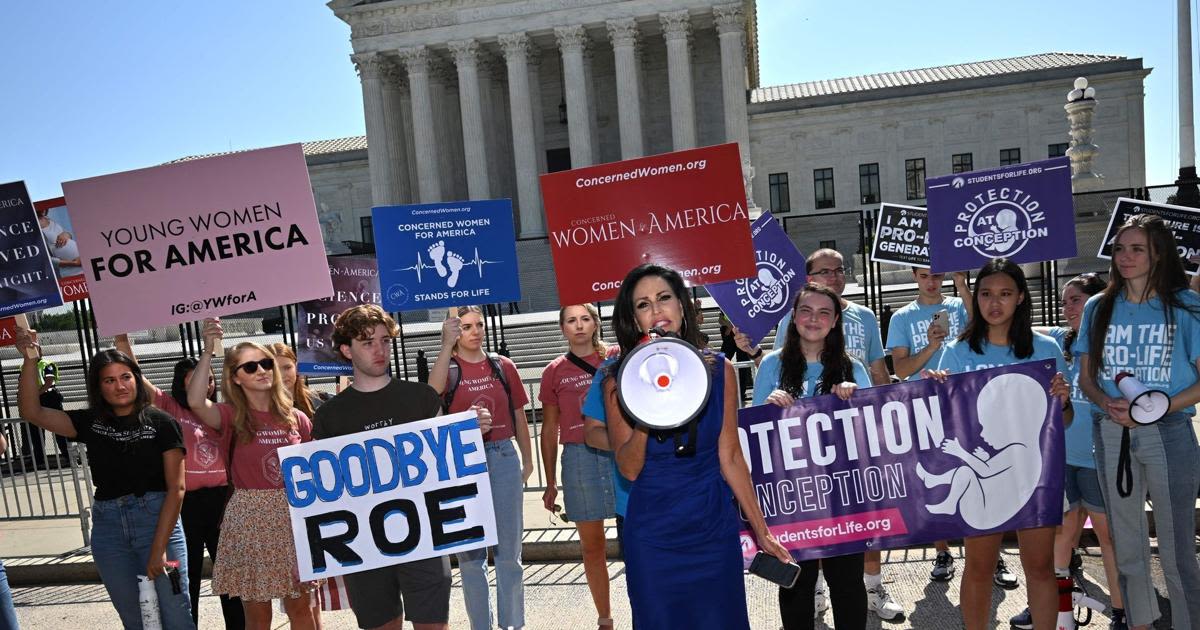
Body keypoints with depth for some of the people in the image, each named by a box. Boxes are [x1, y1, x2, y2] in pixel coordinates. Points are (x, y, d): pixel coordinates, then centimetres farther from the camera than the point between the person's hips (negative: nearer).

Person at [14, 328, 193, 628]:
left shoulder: (160, 422, -6)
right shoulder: (90, 422, 7)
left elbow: (176, 488, -8)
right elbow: (32, 412, -1)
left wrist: (159, 548, -13)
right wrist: (30, 359, -11)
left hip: (156, 521, -4)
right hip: (108, 530, 4)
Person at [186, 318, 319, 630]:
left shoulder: (295, 417, 3)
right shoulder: (232, 416, -4)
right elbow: (195, 402, -26)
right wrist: (208, 352, -29)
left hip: (294, 516, 2)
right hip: (249, 518, -2)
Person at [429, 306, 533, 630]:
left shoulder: (503, 366, 6)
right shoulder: (449, 368, 1)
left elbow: (518, 416, 11)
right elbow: (432, 390, -24)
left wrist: (528, 460, 12)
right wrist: (447, 345, -24)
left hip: (503, 457, 1)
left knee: (509, 549, 8)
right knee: (469, 552, 8)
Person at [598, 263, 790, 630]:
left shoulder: (719, 370, -3)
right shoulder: (620, 381, -7)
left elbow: (730, 459, 2)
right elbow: (629, 470, -8)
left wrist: (761, 531, 3)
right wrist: (643, 421, -26)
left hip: (715, 529, 1)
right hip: (652, 535, -1)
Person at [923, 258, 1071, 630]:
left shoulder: (1045, 348, 2)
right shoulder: (958, 352, -1)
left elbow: (1062, 421, 6)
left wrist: (1063, 401, -16)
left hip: (1035, 472, 1)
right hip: (978, 474, -1)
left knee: (1041, 566, 9)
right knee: (979, 568, 9)